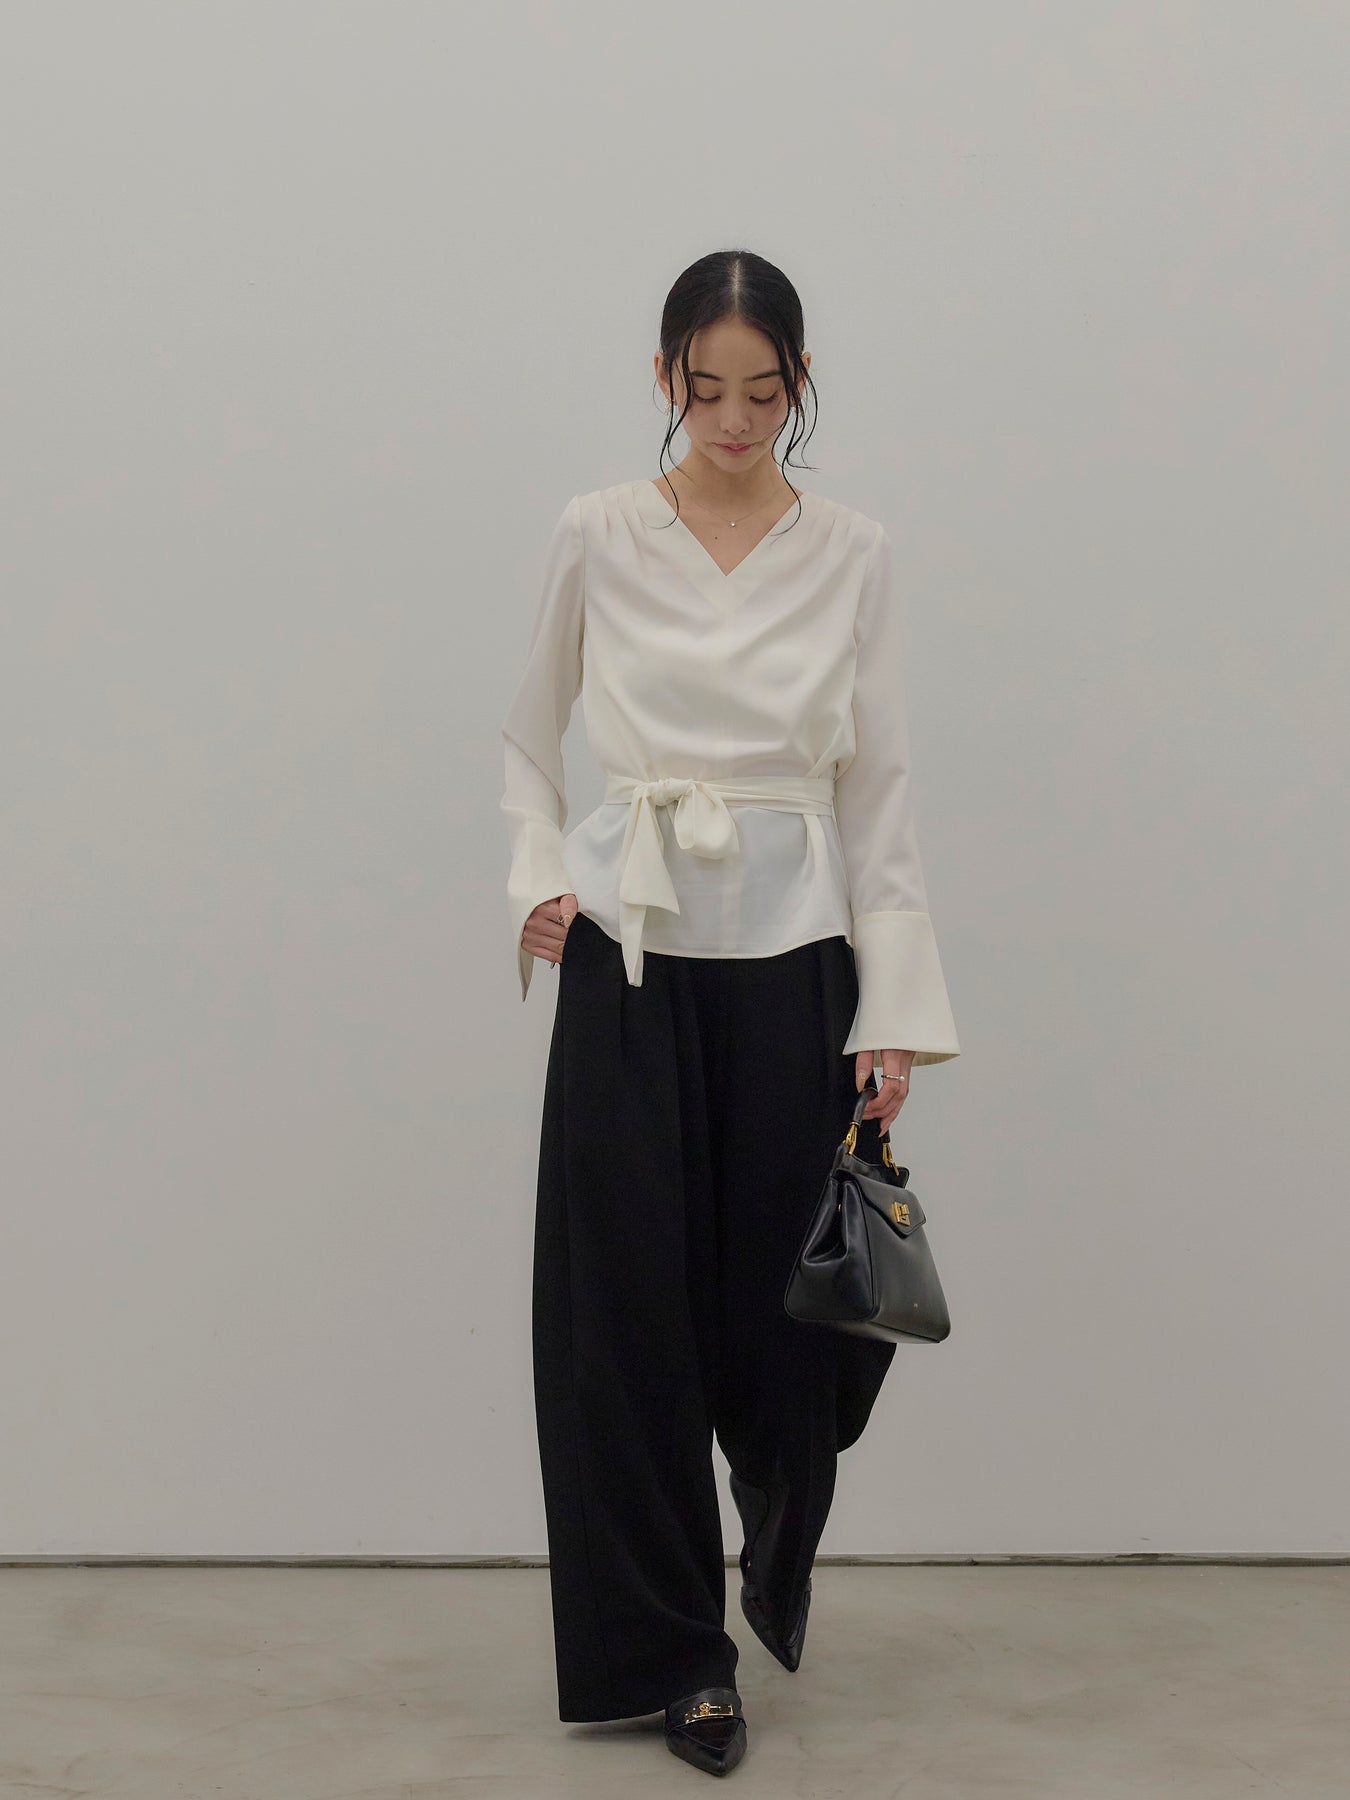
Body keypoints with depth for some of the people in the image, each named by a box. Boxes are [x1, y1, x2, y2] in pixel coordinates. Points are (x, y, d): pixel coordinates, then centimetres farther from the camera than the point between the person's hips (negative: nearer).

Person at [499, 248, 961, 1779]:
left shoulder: (854, 556, 2)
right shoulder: (596, 536, 2)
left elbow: (881, 792, 2)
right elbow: (530, 734, 15)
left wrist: (896, 1013, -4)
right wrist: (538, 877, -2)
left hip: (794, 958, 0)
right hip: (630, 957, 0)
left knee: (787, 1298, 4)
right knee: (630, 1309, 1)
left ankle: (778, 1561, 39)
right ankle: (675, 1647, 18)